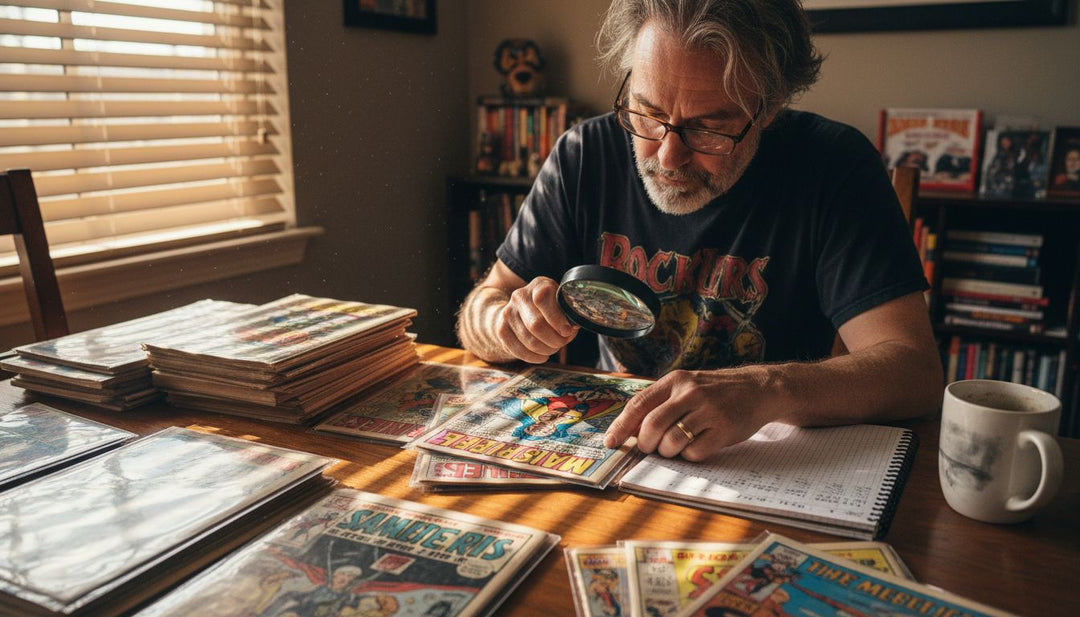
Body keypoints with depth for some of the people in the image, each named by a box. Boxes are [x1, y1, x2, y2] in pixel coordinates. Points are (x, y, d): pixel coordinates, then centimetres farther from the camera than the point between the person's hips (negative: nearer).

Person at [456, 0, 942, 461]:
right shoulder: (584, 156, -5)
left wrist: (769, 390, -35)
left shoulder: (834, 167, -12)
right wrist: (509, 323, -21)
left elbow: (915, 369, -18)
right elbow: (478, 313, 1)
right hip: (604, 446, 3)